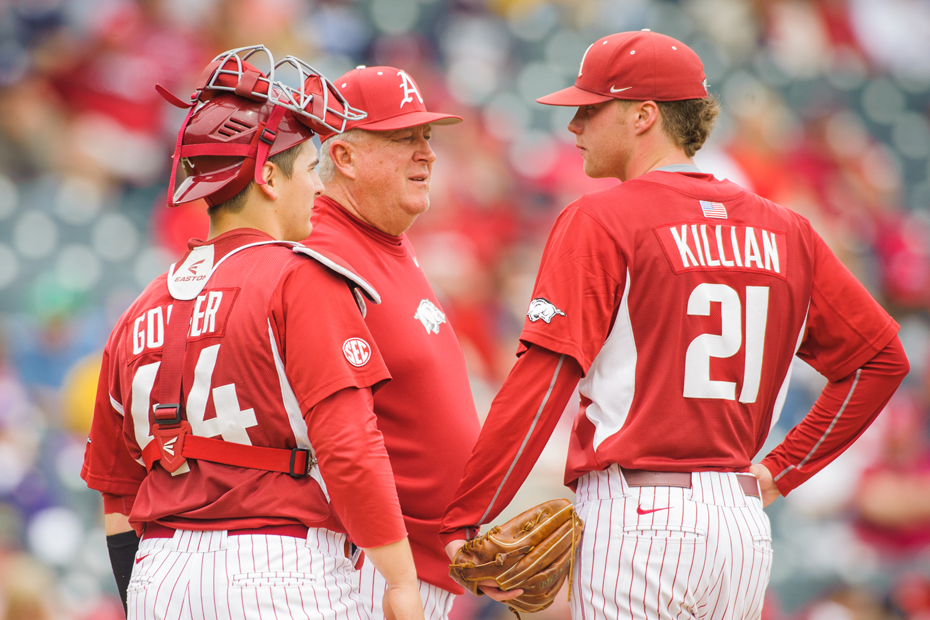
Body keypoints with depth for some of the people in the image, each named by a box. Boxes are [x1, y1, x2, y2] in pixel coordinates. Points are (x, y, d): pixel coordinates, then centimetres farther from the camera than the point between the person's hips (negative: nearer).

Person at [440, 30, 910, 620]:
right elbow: (882, 356, 14)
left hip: (638, 523, -6)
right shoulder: (783, 229, 12)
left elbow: (542, 382, -11)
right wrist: (782, 471, 16)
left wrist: (462, 523, -9)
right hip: (745, 525, 6)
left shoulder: (600, 221, -5)